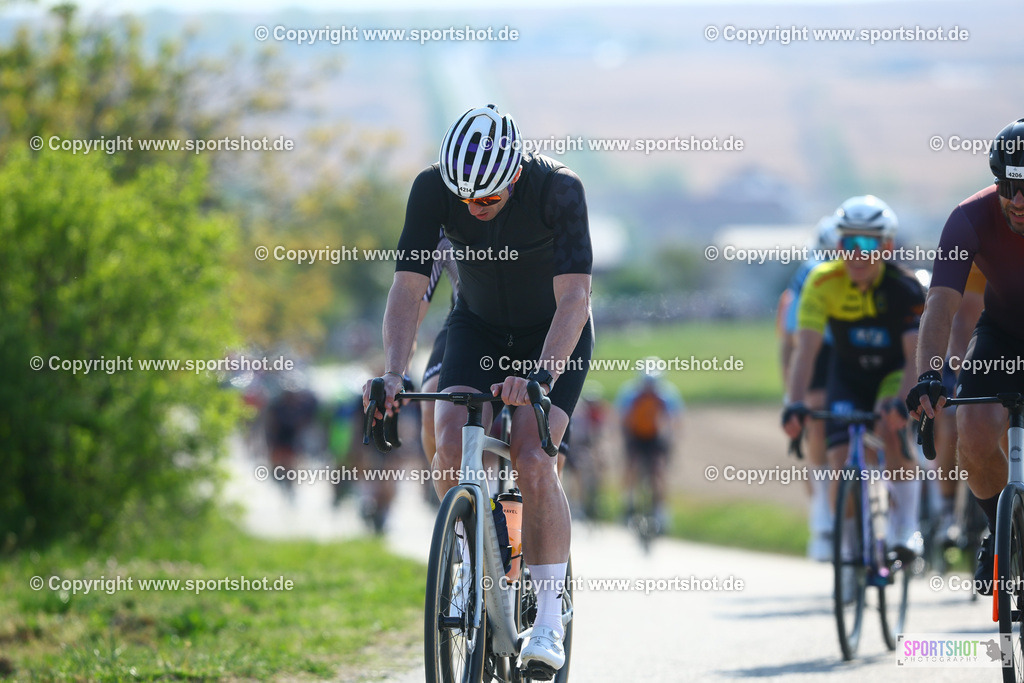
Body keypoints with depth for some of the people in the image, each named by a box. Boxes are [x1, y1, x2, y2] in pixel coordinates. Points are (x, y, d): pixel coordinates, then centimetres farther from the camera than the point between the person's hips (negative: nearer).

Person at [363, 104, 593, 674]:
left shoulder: (559, 190, -32)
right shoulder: (433, 189, -24)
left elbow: (573, 297, -38)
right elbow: (409, 288, -25)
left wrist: (540, 377, -52)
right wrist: (394, 374, -40)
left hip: (555, 335, -3)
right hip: (477, 327, 3)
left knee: (532, 460, -21)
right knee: (451, 443, -20)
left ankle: (549, 622, -14)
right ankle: (472, 562, 5)